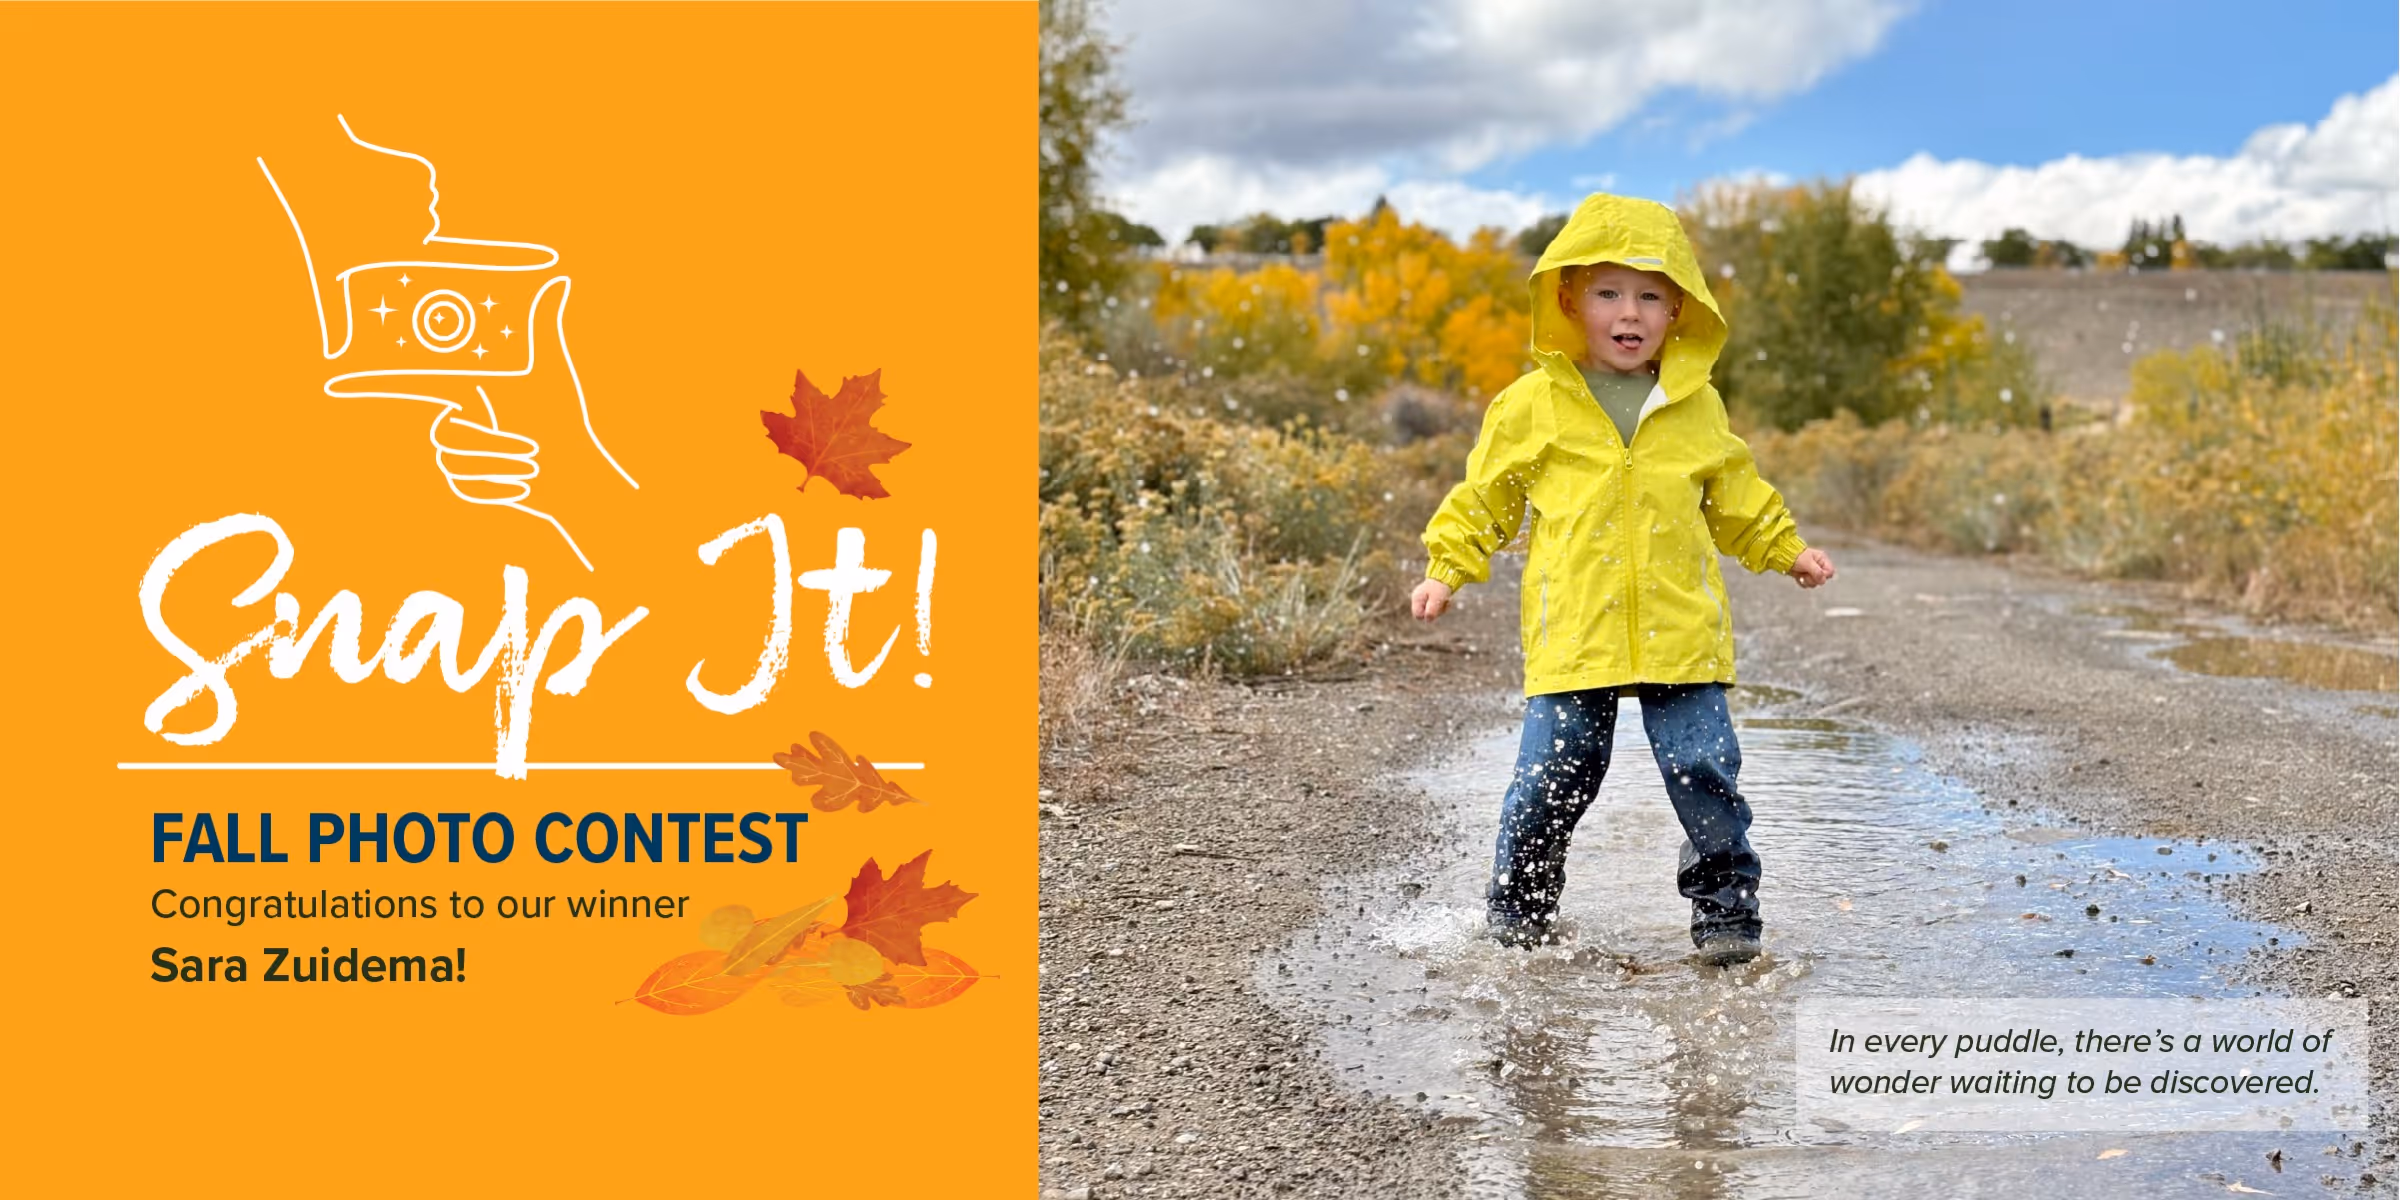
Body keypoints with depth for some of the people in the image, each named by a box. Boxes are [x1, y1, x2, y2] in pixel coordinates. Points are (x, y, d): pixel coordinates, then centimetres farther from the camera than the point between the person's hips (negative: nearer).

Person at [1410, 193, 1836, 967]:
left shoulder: (1698, 407, 11)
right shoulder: (1531, 405, 4)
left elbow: (1736, 498, 24)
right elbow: (1484, 498, 12)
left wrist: (1786, 551, 19)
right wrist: (1447, 570, 4)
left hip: (1680, 632, 1)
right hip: (1573, 634, -1)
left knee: (1704, 769, -3)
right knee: (1554, 777, 0)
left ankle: (1726, 909, 12)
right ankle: (1518, 907, 20)